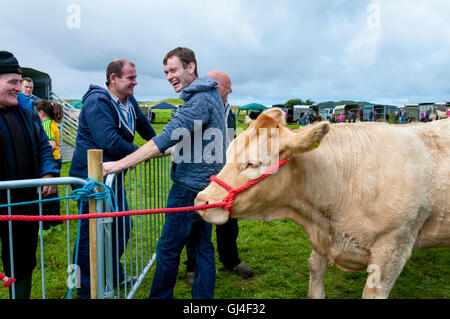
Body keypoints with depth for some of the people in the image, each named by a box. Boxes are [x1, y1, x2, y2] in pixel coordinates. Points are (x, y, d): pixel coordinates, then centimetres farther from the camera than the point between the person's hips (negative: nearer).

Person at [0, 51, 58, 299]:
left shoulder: (27, 113, 8)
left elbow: (43, 147, 13)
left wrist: (48, 173, -5)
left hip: (26, 204, 4)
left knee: (23, 264, 18)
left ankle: (21, 295, 37)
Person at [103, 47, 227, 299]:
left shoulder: (201, 100, -18)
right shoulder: (208, 95, 15)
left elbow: (168, 137, -27)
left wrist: (120, 164, -27)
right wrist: (163, 151, 17)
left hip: (191, 187, -10)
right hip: (206, 184, 10)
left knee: (168, 249, 4)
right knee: (203, 247, 15)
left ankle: (160, 296, 19)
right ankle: (203, 297, 26)